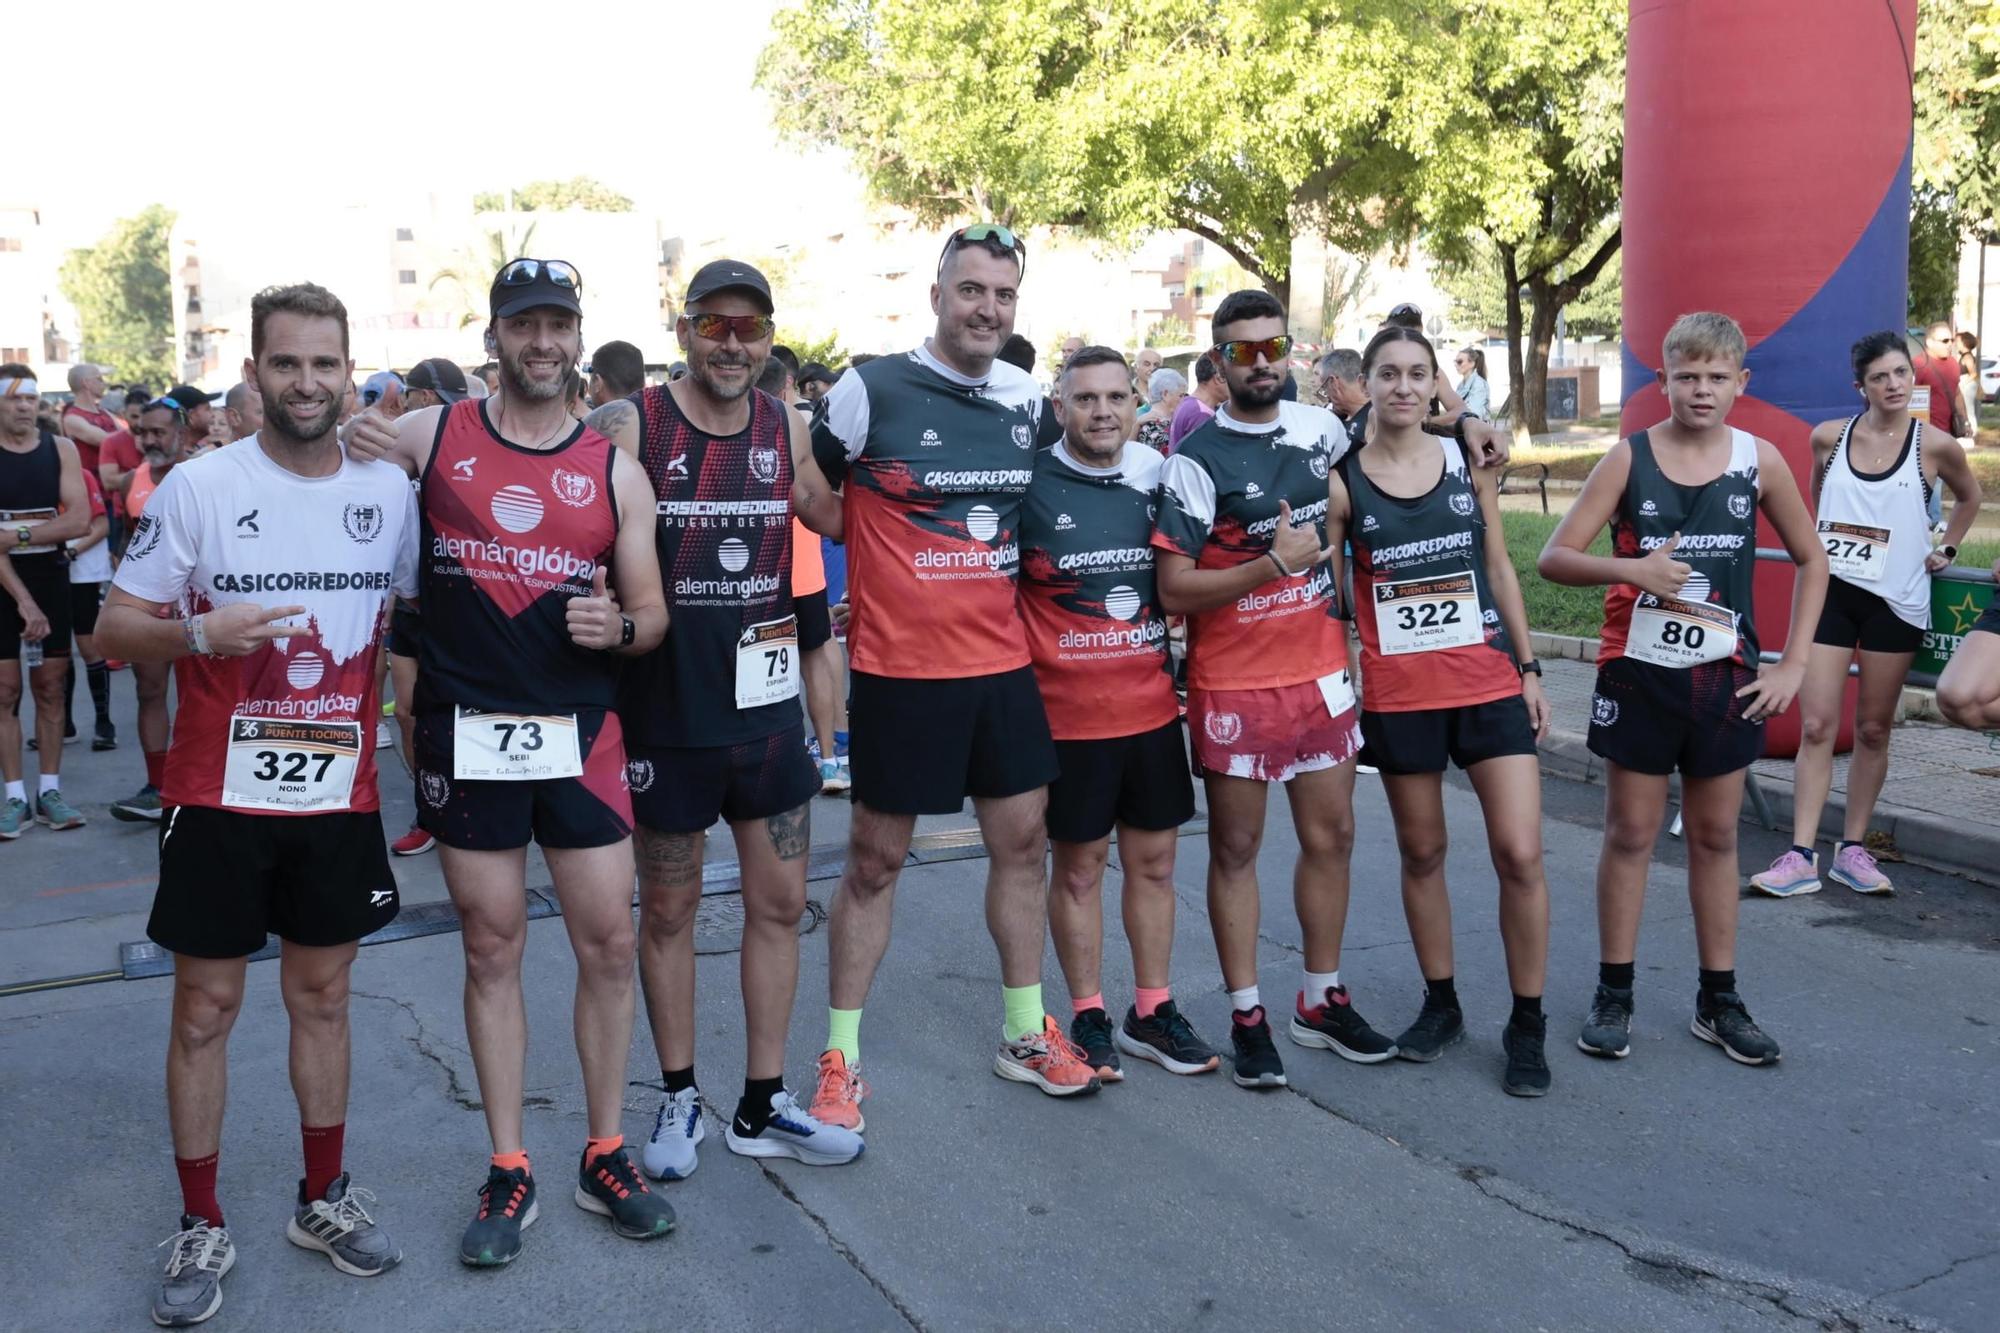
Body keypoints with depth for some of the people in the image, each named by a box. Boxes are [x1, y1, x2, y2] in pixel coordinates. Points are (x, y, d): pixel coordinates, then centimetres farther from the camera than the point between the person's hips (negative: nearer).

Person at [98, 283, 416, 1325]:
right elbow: (116, 627, -5)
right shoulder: (198, 487, -8)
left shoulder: (391, 492, 2)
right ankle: (201, 1228, 20)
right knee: (205, 1006, 6)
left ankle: (324, 1199, 29)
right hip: (220, 797, -2)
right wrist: (200, 632, -24)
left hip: (341, 794, 3)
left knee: (322, 993, 13)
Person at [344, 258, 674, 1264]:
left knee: (608, 942, 3)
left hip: (580, 733, 1)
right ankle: (508, 1171, 21)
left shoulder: (616, 471, 3)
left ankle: (604, 1156, 21)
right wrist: (352, 451, -12)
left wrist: (619, 626, -16)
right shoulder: (429, 436, 1)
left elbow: (651, 614, 7)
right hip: (466, 734, -1)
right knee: (492, 947, 7)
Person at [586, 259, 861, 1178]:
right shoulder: (627, 428, -9)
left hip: (766, 706, 4)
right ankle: (679, 1099, 27)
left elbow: (851, 519, 12)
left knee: (779, 902, 9)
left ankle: (763, 1106, 23)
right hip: (665, 714, -3)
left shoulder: (788, 430, 2)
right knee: (668, 909, 10)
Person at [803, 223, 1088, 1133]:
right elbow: (805, 495, -3)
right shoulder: (872, 390, -9)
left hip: (1002, 660, 5)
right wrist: (883, 565, -5)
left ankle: (1025, 1032, 27)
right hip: (900, 666, -5)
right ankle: (839, 1056, 16)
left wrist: (1003, 578, 11)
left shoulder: (1028, 402, 7)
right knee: (876, 857, 4)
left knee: (1022, 840, 11)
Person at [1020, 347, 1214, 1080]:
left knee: (1153, 860, 12)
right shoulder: (1029, 486, -8)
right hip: (1068, 711, -4)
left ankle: (1151, 1012, 25)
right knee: (1079, 866, 7)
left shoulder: (1159, 478, 5)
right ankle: (1088, 1018, 21)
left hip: (1153, 707, 4)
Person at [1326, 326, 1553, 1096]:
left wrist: (1528, 667, 8)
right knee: (1421, 852, 11)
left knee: (1520, 854, -5)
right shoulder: (1341, 482, -2)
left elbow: (1499, 568, 10)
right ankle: (1441, 1004, 29)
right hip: (1398, 694, -1)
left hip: (1489, 682, 1)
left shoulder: (1469, 459, 4)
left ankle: (1527, 1025, 10)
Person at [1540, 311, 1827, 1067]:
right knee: (1630, 834, 6)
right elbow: (1554, 558, -7)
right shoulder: (1629, 459, -6)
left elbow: (1811, 560, 10)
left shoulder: (1759, 460, -1)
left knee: (1716, 837, 11)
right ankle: (1614, 995, 16)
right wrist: (1629, 568, -25)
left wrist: (1793, 664, 3)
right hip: (1639, 672, -2)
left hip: (1726, 677, 2)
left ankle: (1718, 1001, 22)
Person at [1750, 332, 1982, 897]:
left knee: (1873, 729, 7)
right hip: (1831, 590, 1)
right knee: (1816, 726, -5)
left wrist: (1946, 550, 10)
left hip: (1896, 600, 0)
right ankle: (1801, 856, -4)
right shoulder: (1829, 438, 1)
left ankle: (1852, 849, 17)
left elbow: (1969, 496, 18)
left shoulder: (1934, 446, -2)